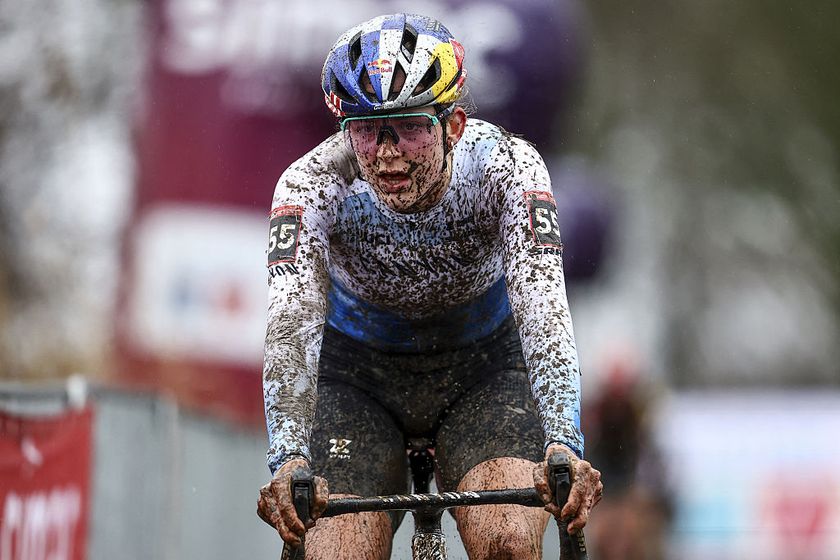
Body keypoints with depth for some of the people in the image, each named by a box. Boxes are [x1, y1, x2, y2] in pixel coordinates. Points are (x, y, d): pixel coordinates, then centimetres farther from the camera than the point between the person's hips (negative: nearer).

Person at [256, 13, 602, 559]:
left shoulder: (506, 167, -29)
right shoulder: (312, 184, -28)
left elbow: (543, 310, -39)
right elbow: (292, 324, -39)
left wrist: (563, 445, -54)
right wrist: (289, 460, -54)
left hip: (484, 366, 0)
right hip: (359, 375, 0)